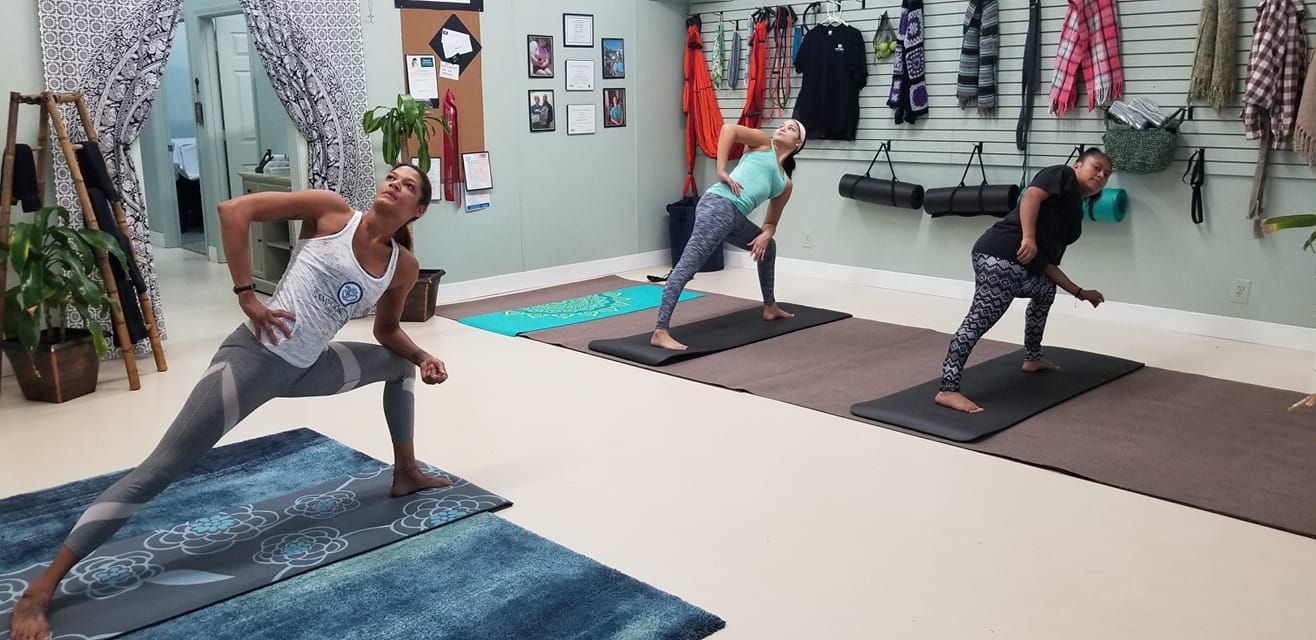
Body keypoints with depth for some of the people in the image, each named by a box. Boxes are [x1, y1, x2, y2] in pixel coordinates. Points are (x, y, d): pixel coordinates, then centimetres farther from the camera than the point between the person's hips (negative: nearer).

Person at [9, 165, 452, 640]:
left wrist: (423, 357, 3)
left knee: (400, 365, 19)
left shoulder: (403, 266, 5)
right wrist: (246, 295, -17)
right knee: (157, 471, -12)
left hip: (306, 368, 7)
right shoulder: (332, 211, -8)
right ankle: (39, 591, -7)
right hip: (255, 356, -7)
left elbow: (387, 331, 22)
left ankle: (406, 474, 34)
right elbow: (234, 210, -13)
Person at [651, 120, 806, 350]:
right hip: (718, 205, -8)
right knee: (687, 267, -19)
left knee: (768, 247, 30)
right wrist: (721, 172, -7)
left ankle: (770, 308, 43)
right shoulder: (763, 143, 16)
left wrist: (765, 234, 8)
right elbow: (729, 128, 1)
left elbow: (772, 222, 32)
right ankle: (660, 332, -29)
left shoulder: (785, 184, 29)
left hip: (736, 218, 9)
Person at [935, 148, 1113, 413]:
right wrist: (1028, 238, -22)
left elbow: (1047, 264, 30)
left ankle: (1032, 359, 43)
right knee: (980, 318, -19)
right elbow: (1031, 196, -11)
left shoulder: (1073, 212, 33)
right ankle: (947, 390, -26)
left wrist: (1080, 293, 34)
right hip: (999, 257, -11)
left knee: (1046, 289, 35)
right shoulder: (1063, 175, 10)